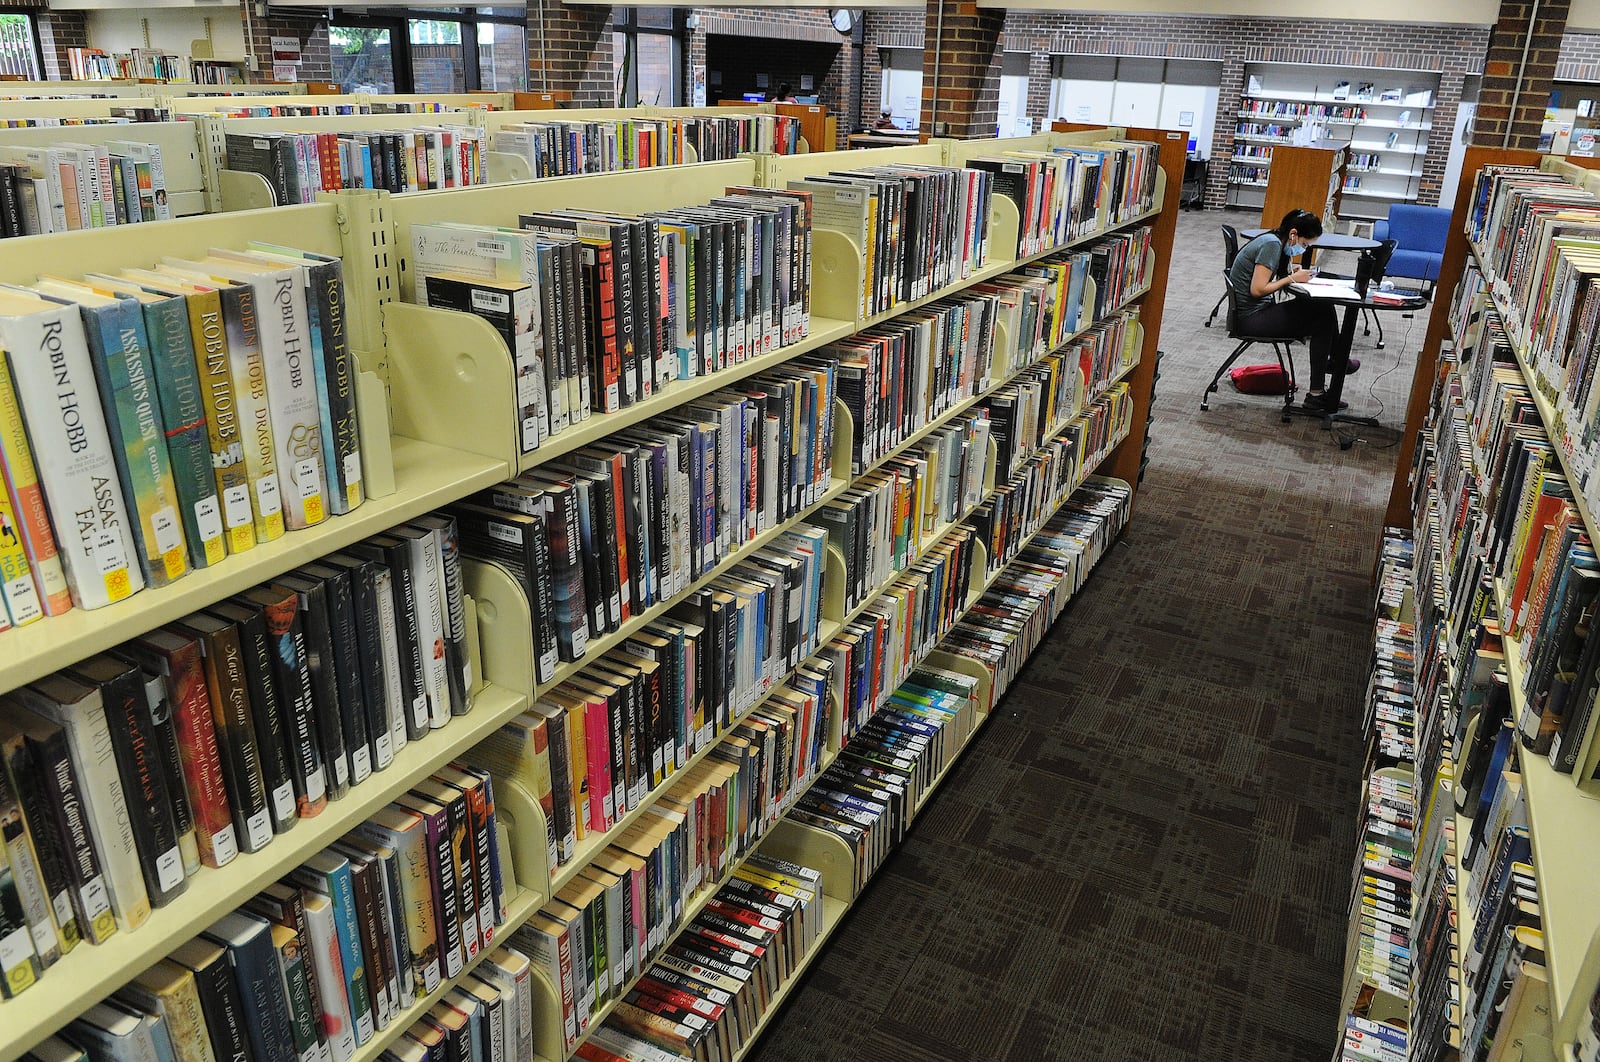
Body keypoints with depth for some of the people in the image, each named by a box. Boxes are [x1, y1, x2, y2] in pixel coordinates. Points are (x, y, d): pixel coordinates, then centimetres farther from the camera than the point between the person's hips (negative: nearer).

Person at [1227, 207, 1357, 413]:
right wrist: (1291, 279, -13)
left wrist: (1292, 277, -1)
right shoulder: (1271, 244, -16)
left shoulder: (1274, 242, 14)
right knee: (1323, 318, -7)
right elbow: (1257, 289, -23)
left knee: (1323, 308, 3)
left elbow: (1265, 283, 13)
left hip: (1255, 313, 10)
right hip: (1251, 318, -10)